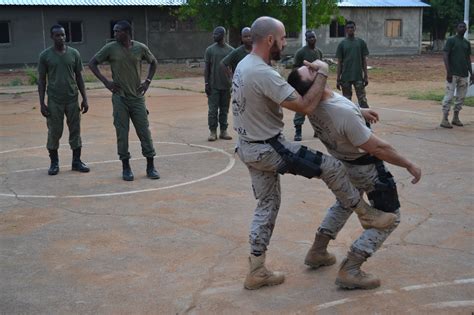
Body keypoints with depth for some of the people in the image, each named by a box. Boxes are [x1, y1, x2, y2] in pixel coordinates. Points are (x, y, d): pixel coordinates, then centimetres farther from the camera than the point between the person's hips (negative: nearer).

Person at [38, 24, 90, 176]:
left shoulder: (74, 53, 4)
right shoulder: (45, 55, -2)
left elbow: (79, 77, 8)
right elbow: (41, 80, 1)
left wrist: (85, 98, 3)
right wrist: (42, 103, -5)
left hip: (72, 99, 2)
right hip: (54, 100, -2)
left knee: (75, 131, 4)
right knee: (54, 132, 2)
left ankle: (77, 161, 15)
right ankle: (54, 163, 15)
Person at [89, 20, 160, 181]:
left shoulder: (140, 48, 0)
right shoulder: (110, 48, -3)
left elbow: (153, 62, 17)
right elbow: (92, 63, 4)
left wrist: (148, 81, 4)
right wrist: (105, 81, -5)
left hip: (137, 97, 1)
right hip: (119, 97, -1)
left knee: (144, 131, 1)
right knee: (122, 133, 1)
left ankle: (150, 166, 10)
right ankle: (126, 167, 12)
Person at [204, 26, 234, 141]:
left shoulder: (231, 50, 5)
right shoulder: (210, 50, 2)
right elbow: (207, 68, 3)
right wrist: (206, 83, -3)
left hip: (226, 85, 1)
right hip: (213, 86, -1)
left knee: (224, 109, 7)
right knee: (213, 109, -1)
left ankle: (223, 131, 14)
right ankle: (213, 132, 5)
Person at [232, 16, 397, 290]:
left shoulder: (243, 65, 6)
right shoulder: (264, 73, -26)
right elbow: (306, 107, -24)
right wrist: (323, 74, -11)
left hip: (249, 147, 10)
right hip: (268, 149, -10)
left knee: (268, 204, 17)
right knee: (332, 167, 1)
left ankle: (257, 272, 22)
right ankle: (367, 215, 21)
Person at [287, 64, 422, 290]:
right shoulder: (345, 113, -39)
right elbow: (377, 148, -30)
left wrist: (360, 112, 19)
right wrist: (409, 165, -17)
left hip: (341, 163, 8)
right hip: (365, 167, -8)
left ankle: (317, 252, 36)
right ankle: (349, 271, -4)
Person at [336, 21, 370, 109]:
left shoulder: (361, 42, 5)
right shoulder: (342, 44, 4)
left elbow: (364, 60, 6)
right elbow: (339, 63, 4)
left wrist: (366, 76, 1)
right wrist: (338, 79, 0)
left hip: (358, 76, -1)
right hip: (345, 77, 1)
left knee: (363, 100, -5)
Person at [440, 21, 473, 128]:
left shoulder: (467, 43, 15)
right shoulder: (451, 40, -4)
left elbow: (468, 59, 19)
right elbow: (445, 56, -10)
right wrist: (448, 72, -18)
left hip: (464, 74, 7)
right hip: (453, 74, -6)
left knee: (461, 97, 9)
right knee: (449, 96, -8)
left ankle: (456, 117, 19)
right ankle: (444, 119, -6)